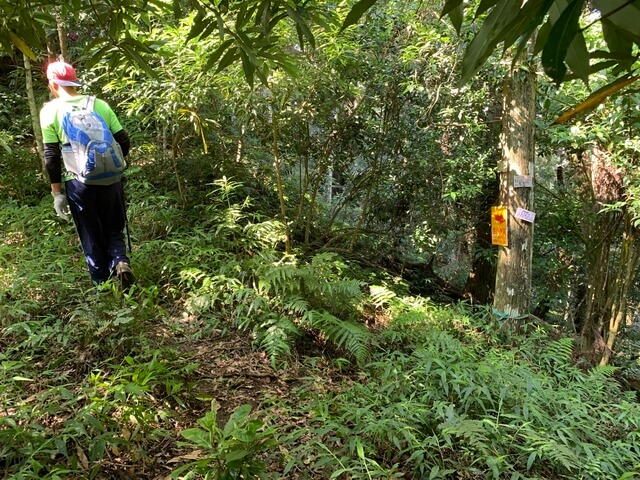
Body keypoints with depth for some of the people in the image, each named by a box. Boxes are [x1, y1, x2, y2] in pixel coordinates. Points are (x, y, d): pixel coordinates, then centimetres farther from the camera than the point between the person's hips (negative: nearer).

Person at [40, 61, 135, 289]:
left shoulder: (50, 110, -2)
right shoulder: (100, 104, 5)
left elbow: (51, 155, -5)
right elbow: (124, 143, 3)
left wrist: (57, 192, 1)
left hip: (78, 182, -2)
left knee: (90, 236, 12)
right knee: (114, 228, 17)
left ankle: (102, 282, 16)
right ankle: (120, 260, -9)